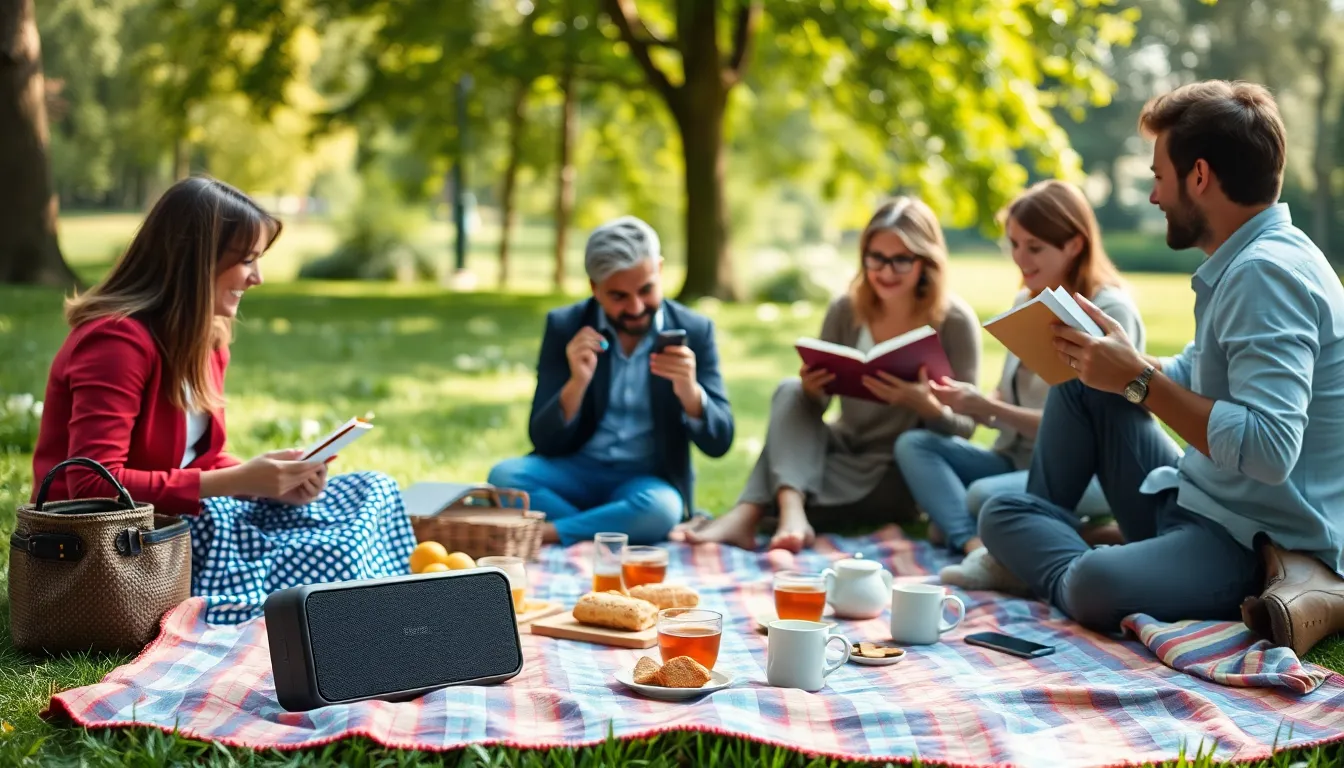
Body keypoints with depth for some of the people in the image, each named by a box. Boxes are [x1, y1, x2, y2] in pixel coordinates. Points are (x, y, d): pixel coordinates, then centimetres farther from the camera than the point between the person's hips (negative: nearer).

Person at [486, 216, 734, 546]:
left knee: (661, 508, -36)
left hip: (649, 481, -1)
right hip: (576, 472, 2)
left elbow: (719, 442, -7)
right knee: (504, 476, -26)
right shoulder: (565, 326, -3)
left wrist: (689, 391, -27)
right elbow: (544, 441, -5)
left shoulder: (693, 331, -5)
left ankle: (538, 534, -21)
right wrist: (577, 382, -24)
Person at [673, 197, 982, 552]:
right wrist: (811, 389, -21)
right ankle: (792, 515, -41)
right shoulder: (847, 309, -2)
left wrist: (924, 403, -33)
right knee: (791, 391, -24)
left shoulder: (954, 320, -12)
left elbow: (965, 426, -10)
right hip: (847, 446, 4)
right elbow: (815, 404, 4)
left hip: (902, 474, -4)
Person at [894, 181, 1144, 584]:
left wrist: (988, 409, -18)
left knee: (986, 495, -36)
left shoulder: (1110, 311, -12)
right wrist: (969, 400, -9)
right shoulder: (1025, 303, 12)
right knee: (913, 443, -14)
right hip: (1019, 460, 9)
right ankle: (976, 545, -32)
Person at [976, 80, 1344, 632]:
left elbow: (1270, 450, -32)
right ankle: (1031, 537, 16)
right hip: (1191, 505, 10)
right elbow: (1191, 378, 20)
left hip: (1260, 541, -10)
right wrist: (1118, 358, 1)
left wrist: (1138, 380, -24)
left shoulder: (1266, 272, -23)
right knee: (1079, 379, 14)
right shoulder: (1246, 261, 10)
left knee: (1095, 589, -36)